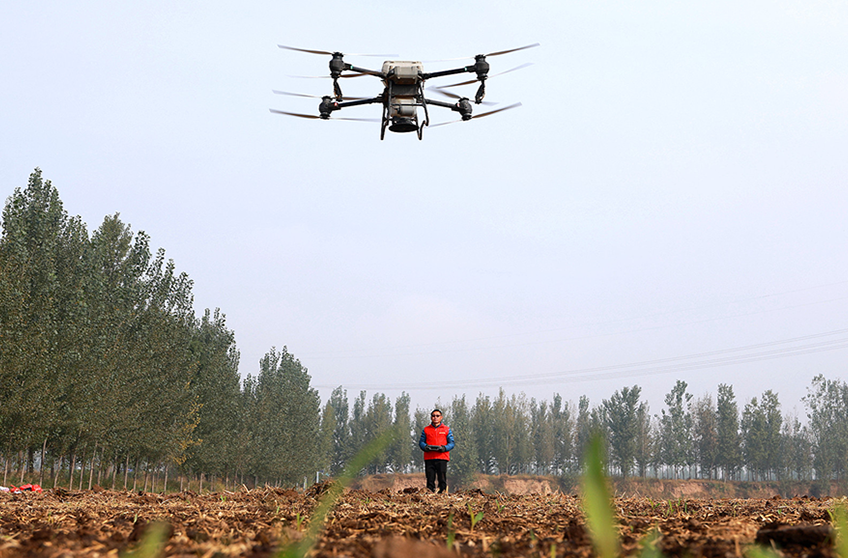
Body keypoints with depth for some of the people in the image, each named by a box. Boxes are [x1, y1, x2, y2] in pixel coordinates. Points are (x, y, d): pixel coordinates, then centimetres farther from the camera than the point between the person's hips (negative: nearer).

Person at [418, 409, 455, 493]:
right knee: (430, 479, 1)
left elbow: (452, 443, 7)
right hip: (429, 458, 1)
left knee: (442, 479, -5)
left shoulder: (446, 430, 12)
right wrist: (425, 447, -10)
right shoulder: (426, 429, 16)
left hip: (442, 457, -1)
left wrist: (444, 448, -13)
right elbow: (421, 442, 13)